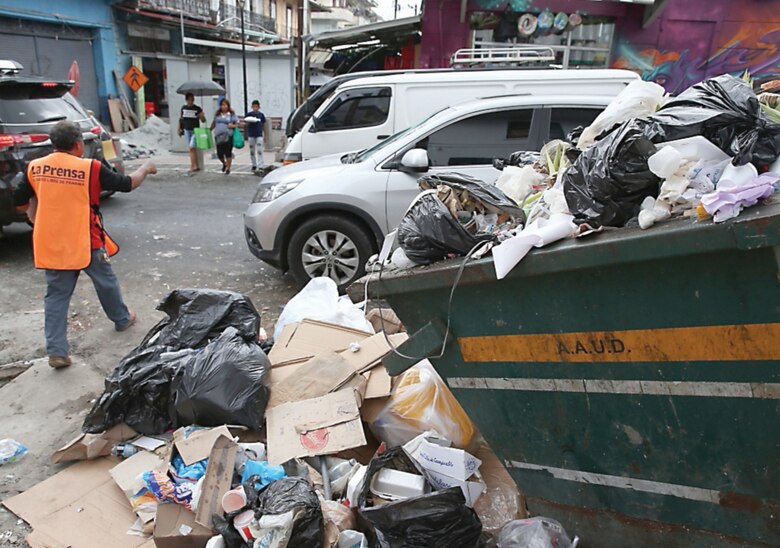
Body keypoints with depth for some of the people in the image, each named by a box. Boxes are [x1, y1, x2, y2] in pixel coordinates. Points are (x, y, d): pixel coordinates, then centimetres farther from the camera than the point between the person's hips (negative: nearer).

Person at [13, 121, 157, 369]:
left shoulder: (35, 167, 0)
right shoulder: (91, 168, -12)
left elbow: (19, 200, 10)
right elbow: (127, 184, -3)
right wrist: (145, 169, 14)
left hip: (51, 245, 3)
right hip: (86, 243, -3)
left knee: (56, 295, 8)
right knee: (106, 283, 20)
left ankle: (56, 351, 4)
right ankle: (122, 319, 41)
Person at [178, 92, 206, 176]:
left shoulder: (198, 109, -5)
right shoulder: (183, 108, 6)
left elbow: (204, 120, -1)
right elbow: (180, 119, 17)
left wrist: (201, 116, -22)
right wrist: (179, 129, 14)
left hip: (195, 131, -4)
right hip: (187, 130, 4)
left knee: (191, 147, -15)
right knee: (192, 149, 8)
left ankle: (192, 167, -14)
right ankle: (196, 166, 17)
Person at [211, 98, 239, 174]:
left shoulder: (232, 114, 2)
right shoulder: (217, 114, 12)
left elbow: (237, 124, 2)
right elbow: (214, 123, 24)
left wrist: (233, 125, -17)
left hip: (228, 136, -3)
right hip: (218, 136, 3)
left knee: (228, 153, 2)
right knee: (219, 154, 1)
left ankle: (228, 169, 15)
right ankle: (224, 164, 31)